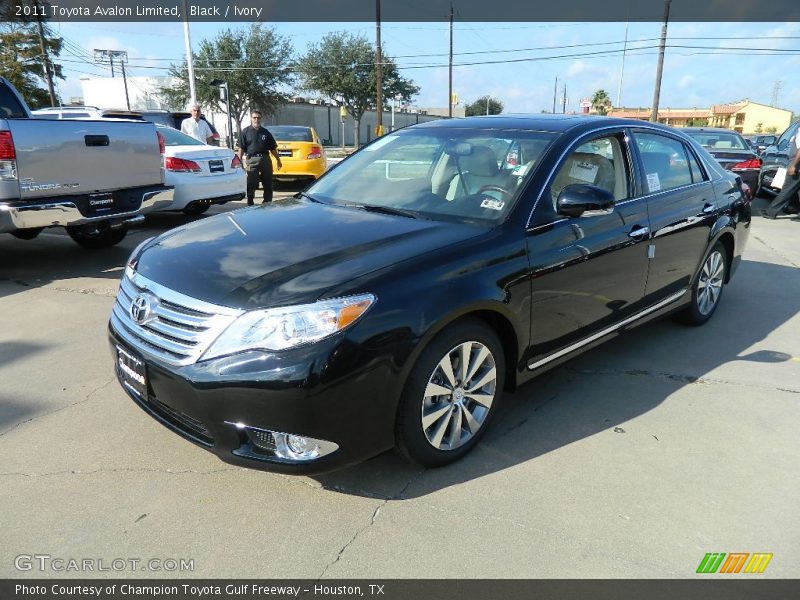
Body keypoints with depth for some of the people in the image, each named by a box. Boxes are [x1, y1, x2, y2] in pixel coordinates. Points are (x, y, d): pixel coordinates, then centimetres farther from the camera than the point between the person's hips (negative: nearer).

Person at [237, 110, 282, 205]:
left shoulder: (265, 132, 14)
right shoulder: (245, 131, 4)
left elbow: (272, 148, 17)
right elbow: (241, 148, -1)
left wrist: (278, 159, 15)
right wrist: (239, 161, -8)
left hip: (265, 159, 4)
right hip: (251, 160, -4)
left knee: (268, 185, 8)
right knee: (251, 185, -1)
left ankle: (268, 203, 19)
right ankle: (250, 204, 5)